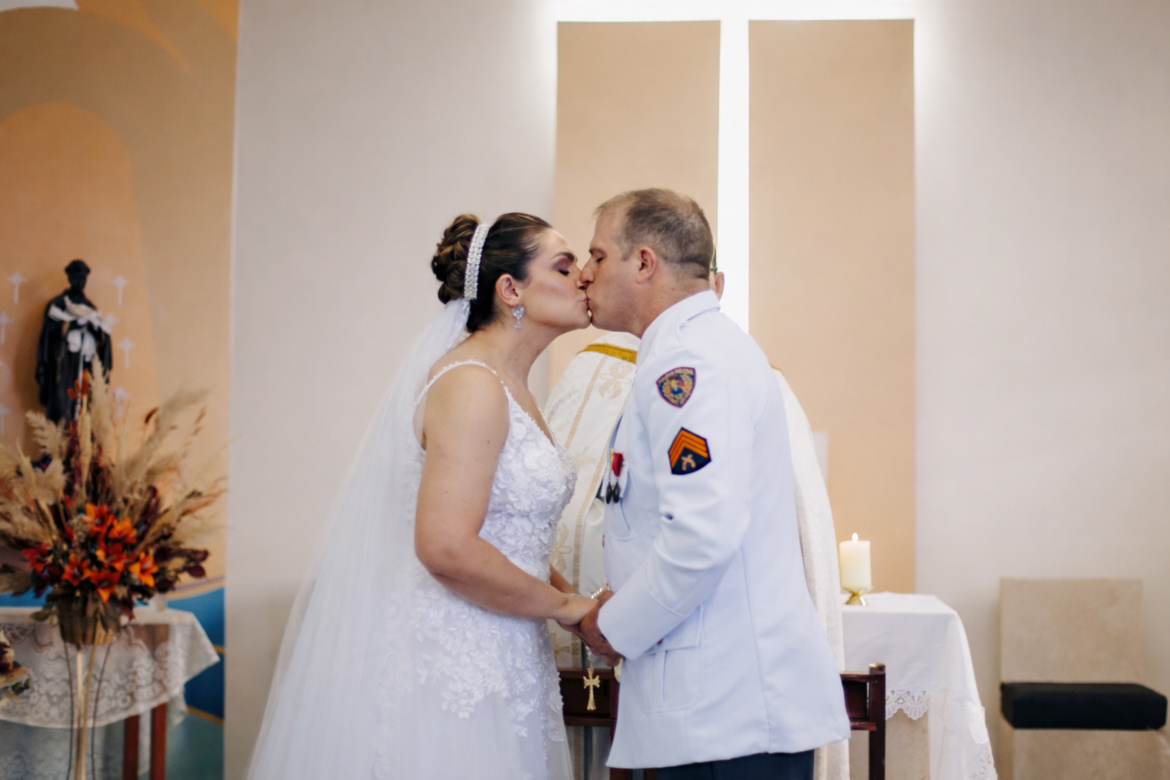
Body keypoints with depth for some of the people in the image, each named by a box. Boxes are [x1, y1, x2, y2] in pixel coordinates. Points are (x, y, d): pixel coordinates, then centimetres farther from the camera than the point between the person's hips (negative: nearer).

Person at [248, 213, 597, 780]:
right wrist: (565, 605, -15)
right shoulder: (470, 386, -16)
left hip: (495, 663, 9)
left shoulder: (510, 387, 14)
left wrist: (576, 599, 4)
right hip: (452, 664, -9)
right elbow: (446, 548, -26)